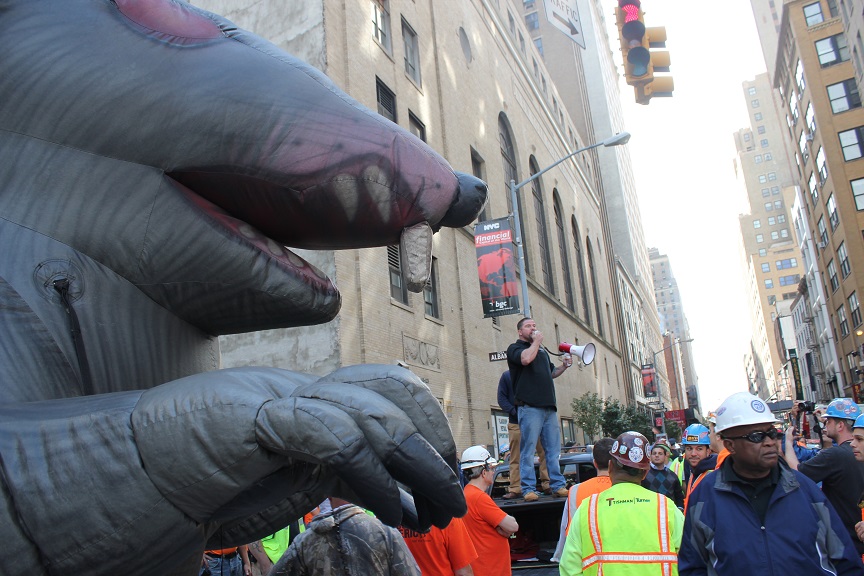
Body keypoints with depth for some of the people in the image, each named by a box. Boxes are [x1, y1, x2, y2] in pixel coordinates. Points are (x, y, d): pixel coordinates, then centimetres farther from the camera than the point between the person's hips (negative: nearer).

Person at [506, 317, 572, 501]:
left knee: (553, 449, 7)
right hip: (529, 406, -7)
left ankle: (558, 485, 12)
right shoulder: (514, 348, 4)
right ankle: (528, 489, -3)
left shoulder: (542, 351, 27)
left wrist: (564, 366, 17)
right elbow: (526, 358, -18)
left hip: (549, 406, 7)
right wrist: (536, 341, -3)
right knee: (528, 449, -7)